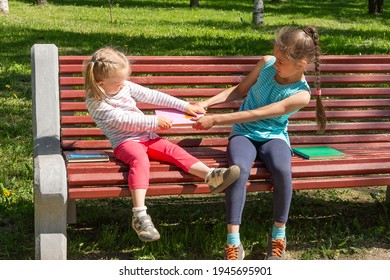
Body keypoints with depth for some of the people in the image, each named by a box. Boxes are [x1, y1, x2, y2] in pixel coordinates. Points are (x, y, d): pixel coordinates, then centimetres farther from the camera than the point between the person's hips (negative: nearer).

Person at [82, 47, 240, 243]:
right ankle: (140, 215, -48)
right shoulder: (95, 102, -10)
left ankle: (210, 175, -36)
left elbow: (153, 96, 13)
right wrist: (155, 121, -16)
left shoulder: (125, 86, 10)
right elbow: (124, 121, -17)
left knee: (174, 150, -17)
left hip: (146, 136, 7)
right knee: (140, 159, -36)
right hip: (124, 142, -7)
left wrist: (184, 105, 11)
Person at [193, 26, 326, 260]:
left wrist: (215, 120, -22)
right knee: (239, 168, -32)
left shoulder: (301, 95, -16)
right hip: (244, 133, 2)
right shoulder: (267, 64, -3)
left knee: (282, 170, -36)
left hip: (273, 136, -2)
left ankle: (278, 236, -13)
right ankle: (233, 244, -31)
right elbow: (240, 91, 13)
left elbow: (256, 115, -21)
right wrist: (206, 103, 2)